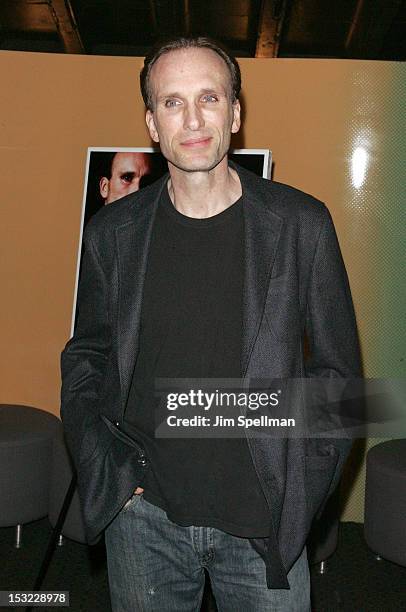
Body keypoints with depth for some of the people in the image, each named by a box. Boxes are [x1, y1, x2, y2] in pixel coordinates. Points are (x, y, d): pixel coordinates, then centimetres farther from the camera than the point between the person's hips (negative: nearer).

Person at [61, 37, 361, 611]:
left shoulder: (302, 224, -7)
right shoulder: (113, 231, -2)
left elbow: (337, 369, 0)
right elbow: (84, 359, 9)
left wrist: (298, 490, -6)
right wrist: (105, 471, -1)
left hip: (263, 520, -1)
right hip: (143, 515, 2)